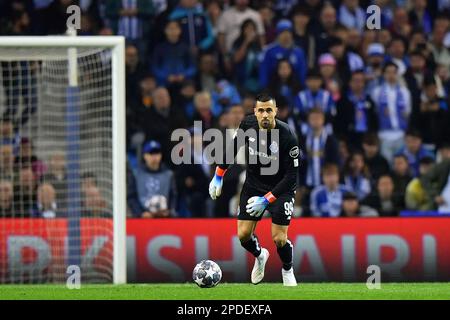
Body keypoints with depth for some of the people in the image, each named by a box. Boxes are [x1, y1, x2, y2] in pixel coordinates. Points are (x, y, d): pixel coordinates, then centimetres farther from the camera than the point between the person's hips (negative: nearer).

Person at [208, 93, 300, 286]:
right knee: (243, 234, -1)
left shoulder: (287, 137, -27)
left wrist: (266, 199, -25)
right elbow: (234, 146, 6)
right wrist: (218, 176, 9)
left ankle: (287, 271, 22)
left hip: (281, 187, -4)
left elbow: (291, 176, -22)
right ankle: (259, 256, 34)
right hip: (253, 184, 4)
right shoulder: (248, 124, -15)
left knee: (279, 239, -10)